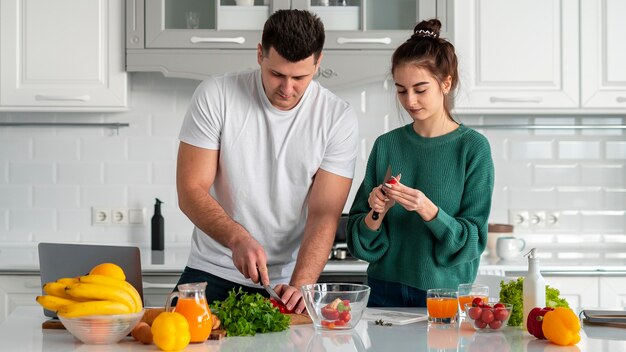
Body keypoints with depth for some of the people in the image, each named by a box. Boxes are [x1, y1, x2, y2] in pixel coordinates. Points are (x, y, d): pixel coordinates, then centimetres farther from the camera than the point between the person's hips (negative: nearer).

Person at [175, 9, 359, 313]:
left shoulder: (339, 118, -8)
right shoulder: (215, 95, -9)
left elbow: (324, 214, -11)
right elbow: (191, 191, -11)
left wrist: (300, 285, -25)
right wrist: (238, 238, -27)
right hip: (211, 275, 0)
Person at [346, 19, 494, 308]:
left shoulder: (473, 147, -7)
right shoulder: (386, 145, 2)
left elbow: (473, 240, -10)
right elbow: (359, 242, 4)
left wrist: (429, 211, -26)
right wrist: (376, 214, -17)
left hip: (443, 292, -3)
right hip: (384, 291, 3)